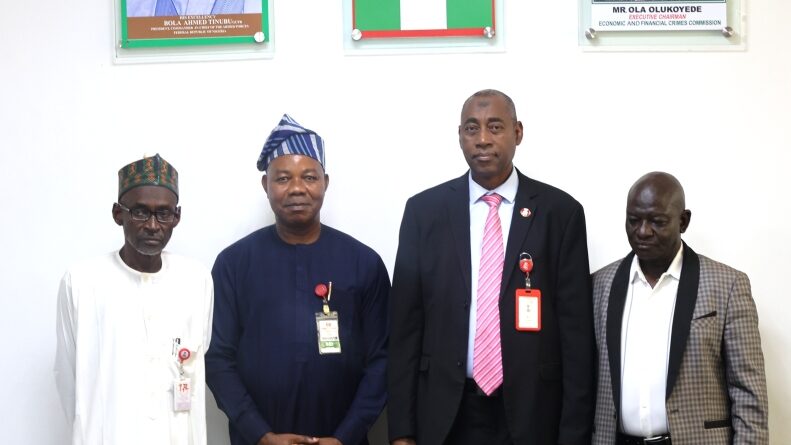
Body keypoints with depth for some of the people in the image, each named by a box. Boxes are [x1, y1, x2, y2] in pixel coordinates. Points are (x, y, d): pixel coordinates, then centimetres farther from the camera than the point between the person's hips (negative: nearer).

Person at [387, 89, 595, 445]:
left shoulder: (560, 211, -1)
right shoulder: (424, 210, 1)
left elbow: (576, 327, -2)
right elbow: (405, 323, 2)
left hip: (531, 411, 0)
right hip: (445, 412, 1)